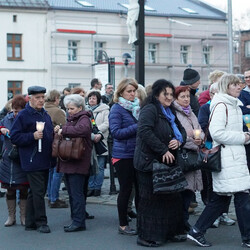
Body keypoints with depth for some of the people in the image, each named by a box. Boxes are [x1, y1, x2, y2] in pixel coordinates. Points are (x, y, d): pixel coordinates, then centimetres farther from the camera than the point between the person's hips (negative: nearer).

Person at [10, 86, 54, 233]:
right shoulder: (23, 115, -8)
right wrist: (33, 136, -21)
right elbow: (15, 137, -11)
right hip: (32, 161, -8)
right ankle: (41, 222, 3)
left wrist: (55, 134, 8)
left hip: (45, 160, 8)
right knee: (38, 192, -7)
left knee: (36, 192, 12)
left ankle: (30, 223, 21)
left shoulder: (46, 115, 16)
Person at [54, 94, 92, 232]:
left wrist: (63, 130, -23)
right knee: (72, 193, 12)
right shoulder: (70, 119, 20)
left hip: (78, 163, -9)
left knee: (77, 193, -8)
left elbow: (83, 129, -31)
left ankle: (79, 222, -4)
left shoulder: (83, 118, -9)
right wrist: (58, 131, 2)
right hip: (68, 163, 9)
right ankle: (75, 220, 19)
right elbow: (66, 134, 24)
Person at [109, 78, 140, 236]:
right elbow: (116, 132, -16)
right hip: (124, 155, -6)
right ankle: (123, 225, 12)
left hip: (138, 154, 6)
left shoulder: (137, 107, 13)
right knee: (126, 189, 0)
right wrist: (136, 128, -20)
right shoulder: (117, 108, -6)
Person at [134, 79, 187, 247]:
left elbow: (182, 130, 20)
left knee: (172, 198, 14)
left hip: (168, 163, 9)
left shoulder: (170, 112, 17)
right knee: (150, 200, -3)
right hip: (150, 162, -9)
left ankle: (171, 232, 26)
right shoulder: (149, 110, -12)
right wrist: (163, 150, -25)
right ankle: (147, 236, 5)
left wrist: (179, 141, -4)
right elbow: (145, 131, -27)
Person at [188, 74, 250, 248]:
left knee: (221, 198, 10)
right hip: (226, 157, -10)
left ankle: (197, 232, 15)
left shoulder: (235, 106, 19)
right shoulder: (221, 105, -11)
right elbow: (216, 133, -20)